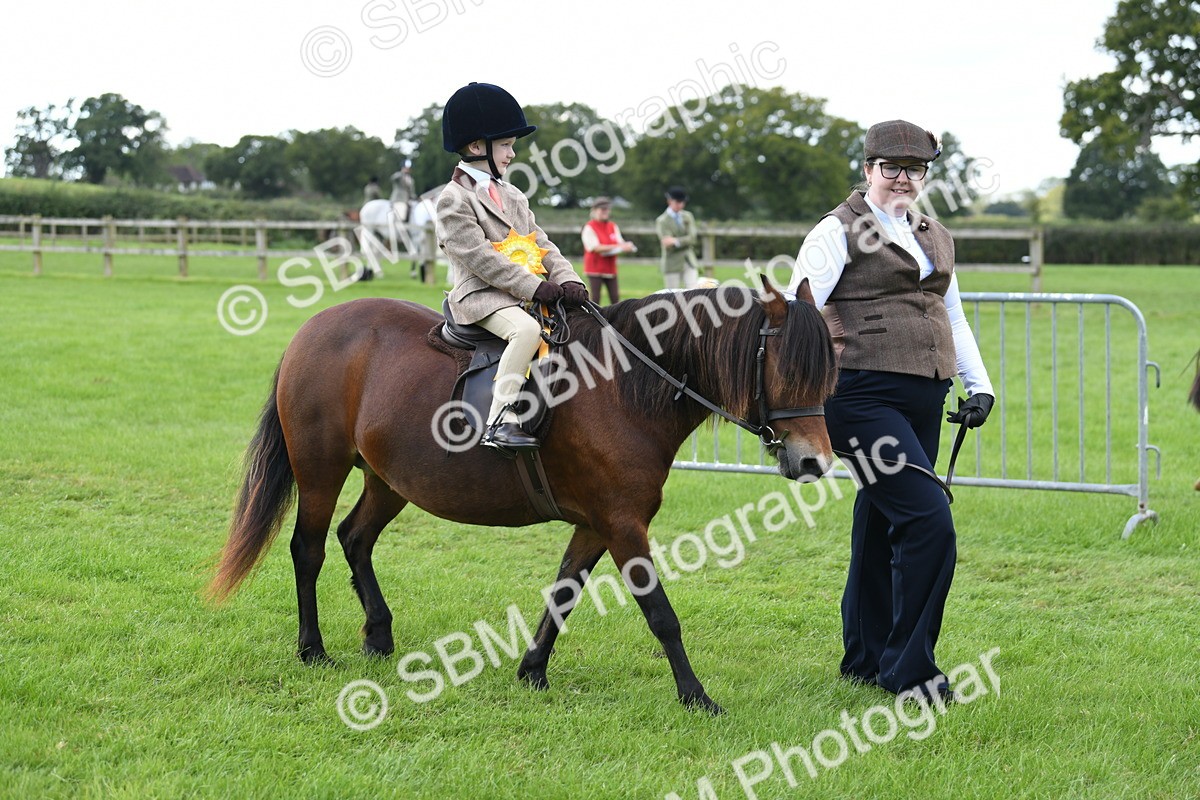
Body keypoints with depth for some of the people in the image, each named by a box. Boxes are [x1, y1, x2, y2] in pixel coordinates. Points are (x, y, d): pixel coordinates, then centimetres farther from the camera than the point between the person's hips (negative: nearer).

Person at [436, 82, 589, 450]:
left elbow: (542, 246, 14)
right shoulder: (454, 199, -7)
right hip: (479, 296, -8)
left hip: (522, 296, 8)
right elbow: (480, 258, -16)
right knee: (527, 329, -34)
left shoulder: (512, 196, 20)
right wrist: (535, 287, -21)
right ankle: (500, 422, -35)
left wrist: (568, 281, -6)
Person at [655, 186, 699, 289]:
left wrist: (676, 241, -21)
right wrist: (684, 241, -16)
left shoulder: (688, 216, 9)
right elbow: (668, 245, -14)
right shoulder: (662, 221, -6)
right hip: (672, 265, -4)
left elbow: (692, 238, -5)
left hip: (689, 263, 4)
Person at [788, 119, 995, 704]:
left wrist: (980, 387, 16)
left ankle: (866, 660, 26)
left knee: (883, 528, 15)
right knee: (929, 519, -16)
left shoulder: (936, 238, 19)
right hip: (863, 395, -8)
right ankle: (908, 671, -8)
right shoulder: (839, 231, -3)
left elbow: (954, 318, 27)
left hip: (923, 400, 8)